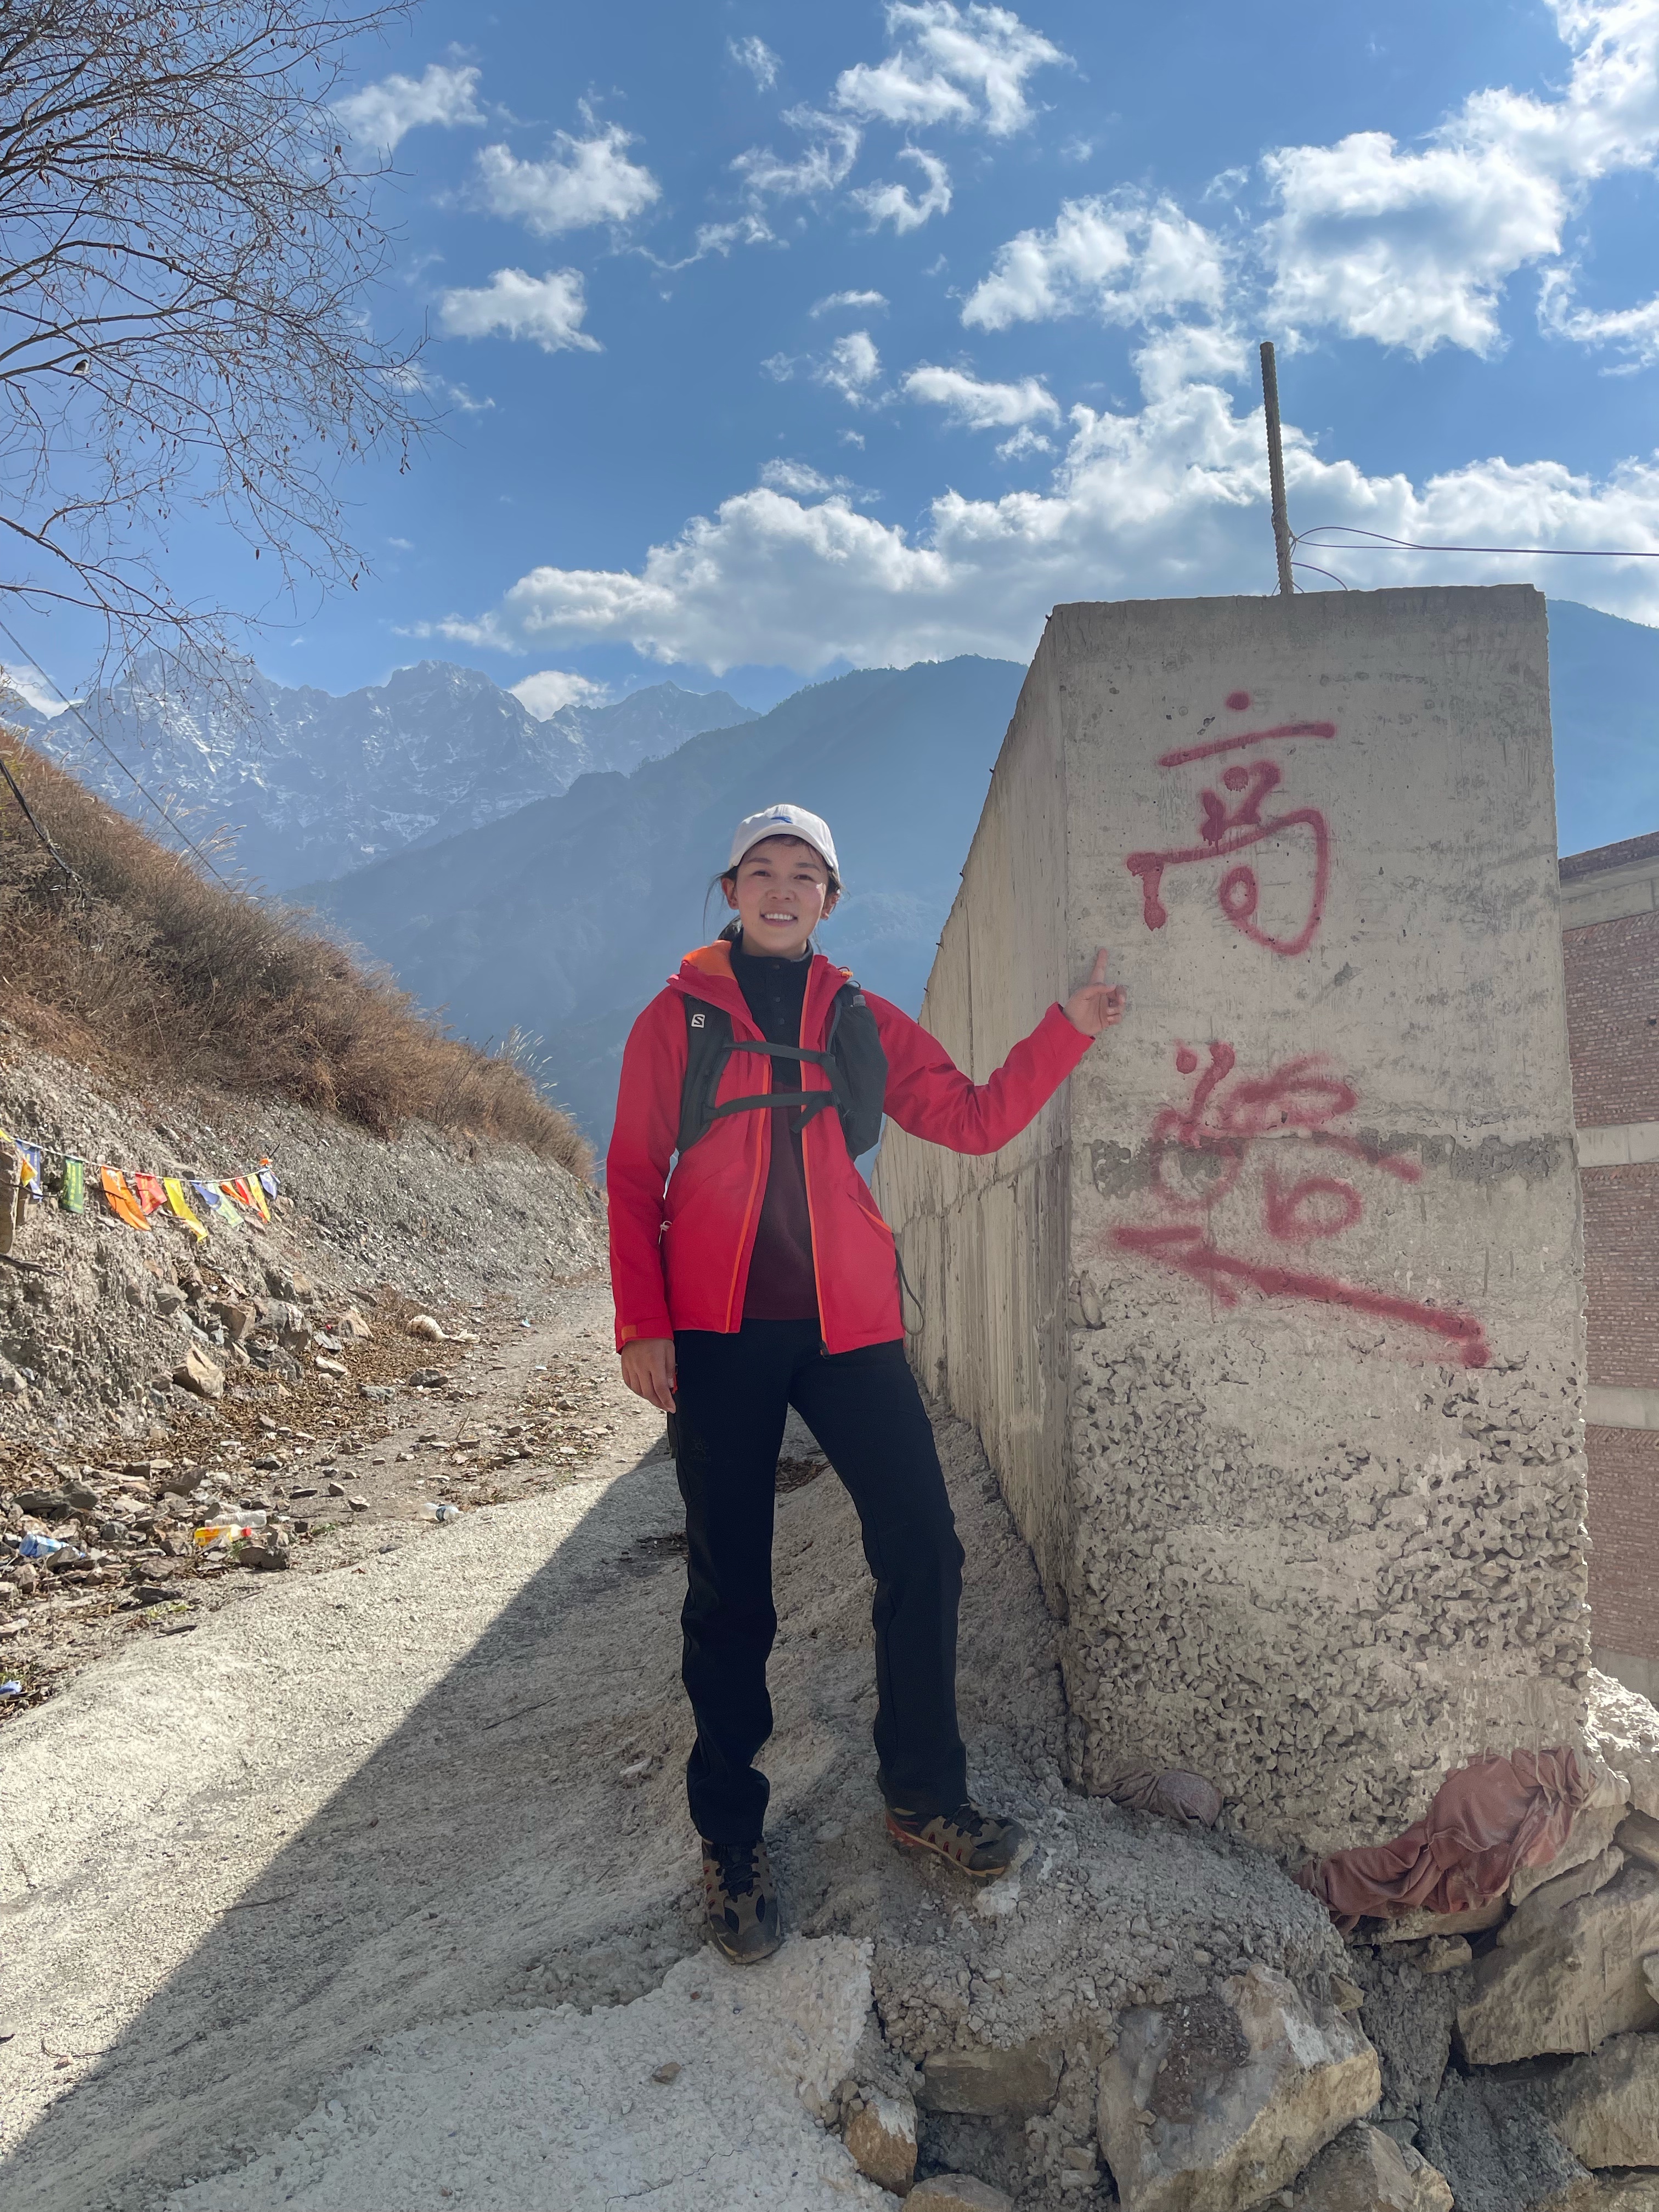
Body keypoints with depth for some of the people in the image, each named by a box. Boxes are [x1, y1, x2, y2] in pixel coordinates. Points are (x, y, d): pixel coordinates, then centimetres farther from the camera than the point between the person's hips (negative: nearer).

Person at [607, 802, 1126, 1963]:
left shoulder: (865, 1024, 12)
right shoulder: (678, 1018, 5)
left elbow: (976, 1119, 10)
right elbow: (634, 1179, 2)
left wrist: (1068, 1030, 2)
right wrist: (642, 1323, -8)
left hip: (849, 1326, 3)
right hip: (718, 1334, -2)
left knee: (923, 1551, 2)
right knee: (730, 1592, 5)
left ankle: (925, 1792, 24)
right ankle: (731, 1839, 22)